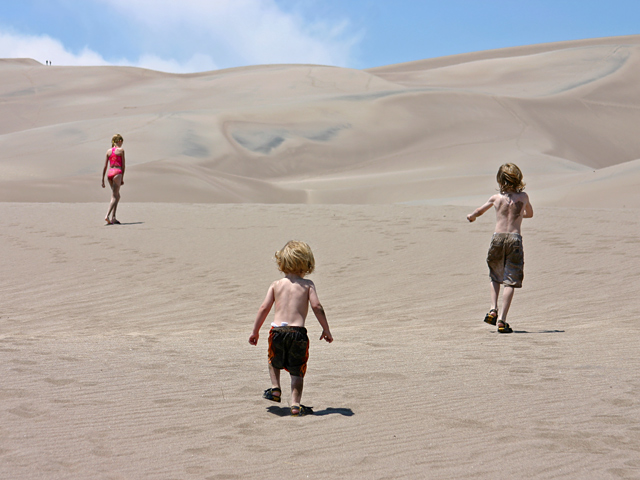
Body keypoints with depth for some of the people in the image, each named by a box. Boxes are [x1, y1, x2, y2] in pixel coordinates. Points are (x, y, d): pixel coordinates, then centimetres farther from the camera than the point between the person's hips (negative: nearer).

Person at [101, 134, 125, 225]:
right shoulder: (121, 150, 1)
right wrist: (122, 178, 3)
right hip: (117, 173, -6)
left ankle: (113, 218, 8)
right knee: (114, 196, -9)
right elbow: (123, 165, -2)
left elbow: (105, 166, 12)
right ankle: (107, 216, -25)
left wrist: (103, 179, 14)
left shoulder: (108, 151, 14)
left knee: (117, 196, 16)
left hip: (109, 173, 6)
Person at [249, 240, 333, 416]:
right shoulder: (307, 284, 6)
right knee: (297, 371, 7)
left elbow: (264, 308, 7)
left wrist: (255, 331, 15)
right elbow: (316, 306, -4)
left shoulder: (276, 284, 11)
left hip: (277, 330, 2)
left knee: (274, 362, 30)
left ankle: (275, 389, 22)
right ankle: (296, 404, -2)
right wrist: (326, 330, 4)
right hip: (298, 332, -1)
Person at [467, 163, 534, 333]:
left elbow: (479, 211, 24)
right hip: (515, 238, -1)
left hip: (497, 238, 1)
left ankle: (493, 310, 7)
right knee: (510, 281, -1)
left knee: (495, 276, 22)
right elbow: (530, 214, 27)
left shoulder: (496, 198, 6)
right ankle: (502, 319, -8)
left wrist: (471, 216, 47)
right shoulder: (523, 197, 6)